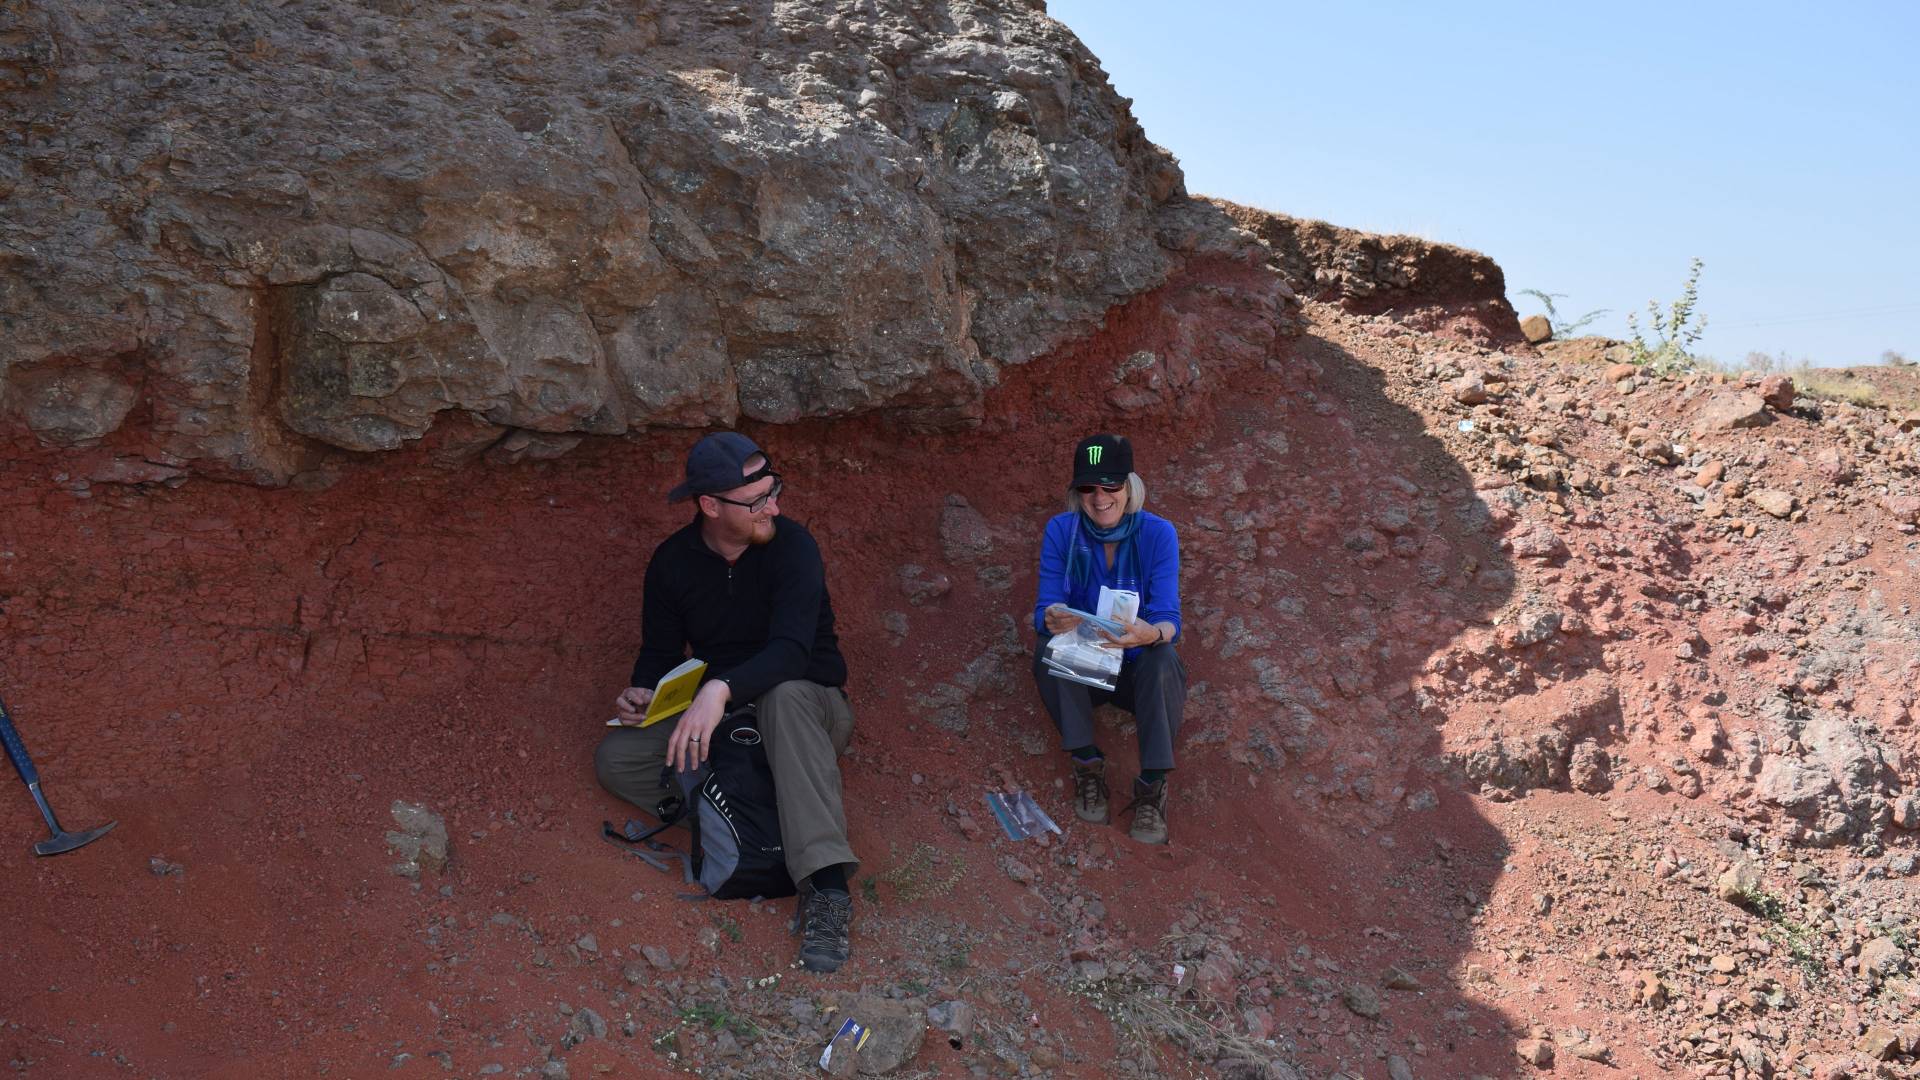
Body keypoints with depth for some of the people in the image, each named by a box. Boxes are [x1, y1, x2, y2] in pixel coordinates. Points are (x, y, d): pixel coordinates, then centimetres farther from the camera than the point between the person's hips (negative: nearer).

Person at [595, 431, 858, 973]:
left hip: (809, 708, -4)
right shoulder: (672, 561, -3)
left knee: (785, 694, -41)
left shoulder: (791, 545, -17)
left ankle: (826, 886, -49)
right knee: (614, 758, -15)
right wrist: (642, 693, -14)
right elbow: (660, 652, 9)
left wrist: (720, 689, -47)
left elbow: (791, 649, -30)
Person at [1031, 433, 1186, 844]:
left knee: (1163, 660, -33)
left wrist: (1151, 633, -49)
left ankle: (1152, 786, -21)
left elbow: (1169, 619, -23)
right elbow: (1045, 607, -17)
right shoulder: (1061, 531, -12)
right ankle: (1087, 765, -17)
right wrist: (1052, 619, -44)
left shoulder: (1157, 533, -16)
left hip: (1140, 669, -1)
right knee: (1048, 649, -30)